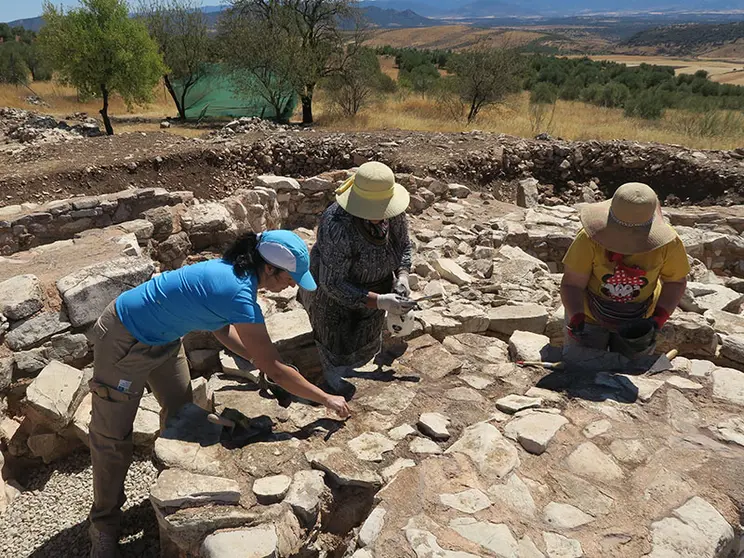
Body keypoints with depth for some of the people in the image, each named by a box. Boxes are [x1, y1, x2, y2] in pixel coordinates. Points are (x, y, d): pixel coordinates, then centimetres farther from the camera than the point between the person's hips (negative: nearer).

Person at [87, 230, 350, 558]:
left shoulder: (233, 270, -7)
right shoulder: (240, 295, -33)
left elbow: (221, 328, 9)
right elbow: (275, 370, -26)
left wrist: (258, 358, 2)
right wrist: (326, 399, -16)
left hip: (162, 338, 9)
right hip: (126, 340, -9)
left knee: (180, 413, 16)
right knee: (112, 437, 4)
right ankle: (104, 523, 24)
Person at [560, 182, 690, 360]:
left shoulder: (668, 244, -21)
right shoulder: (590, 238, -29)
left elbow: (676, 281, -3)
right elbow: (572, 284, -20)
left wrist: (658, 320, -15)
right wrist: (576, 318, -36)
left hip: (637, 323, 2)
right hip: (589, 317, -2)